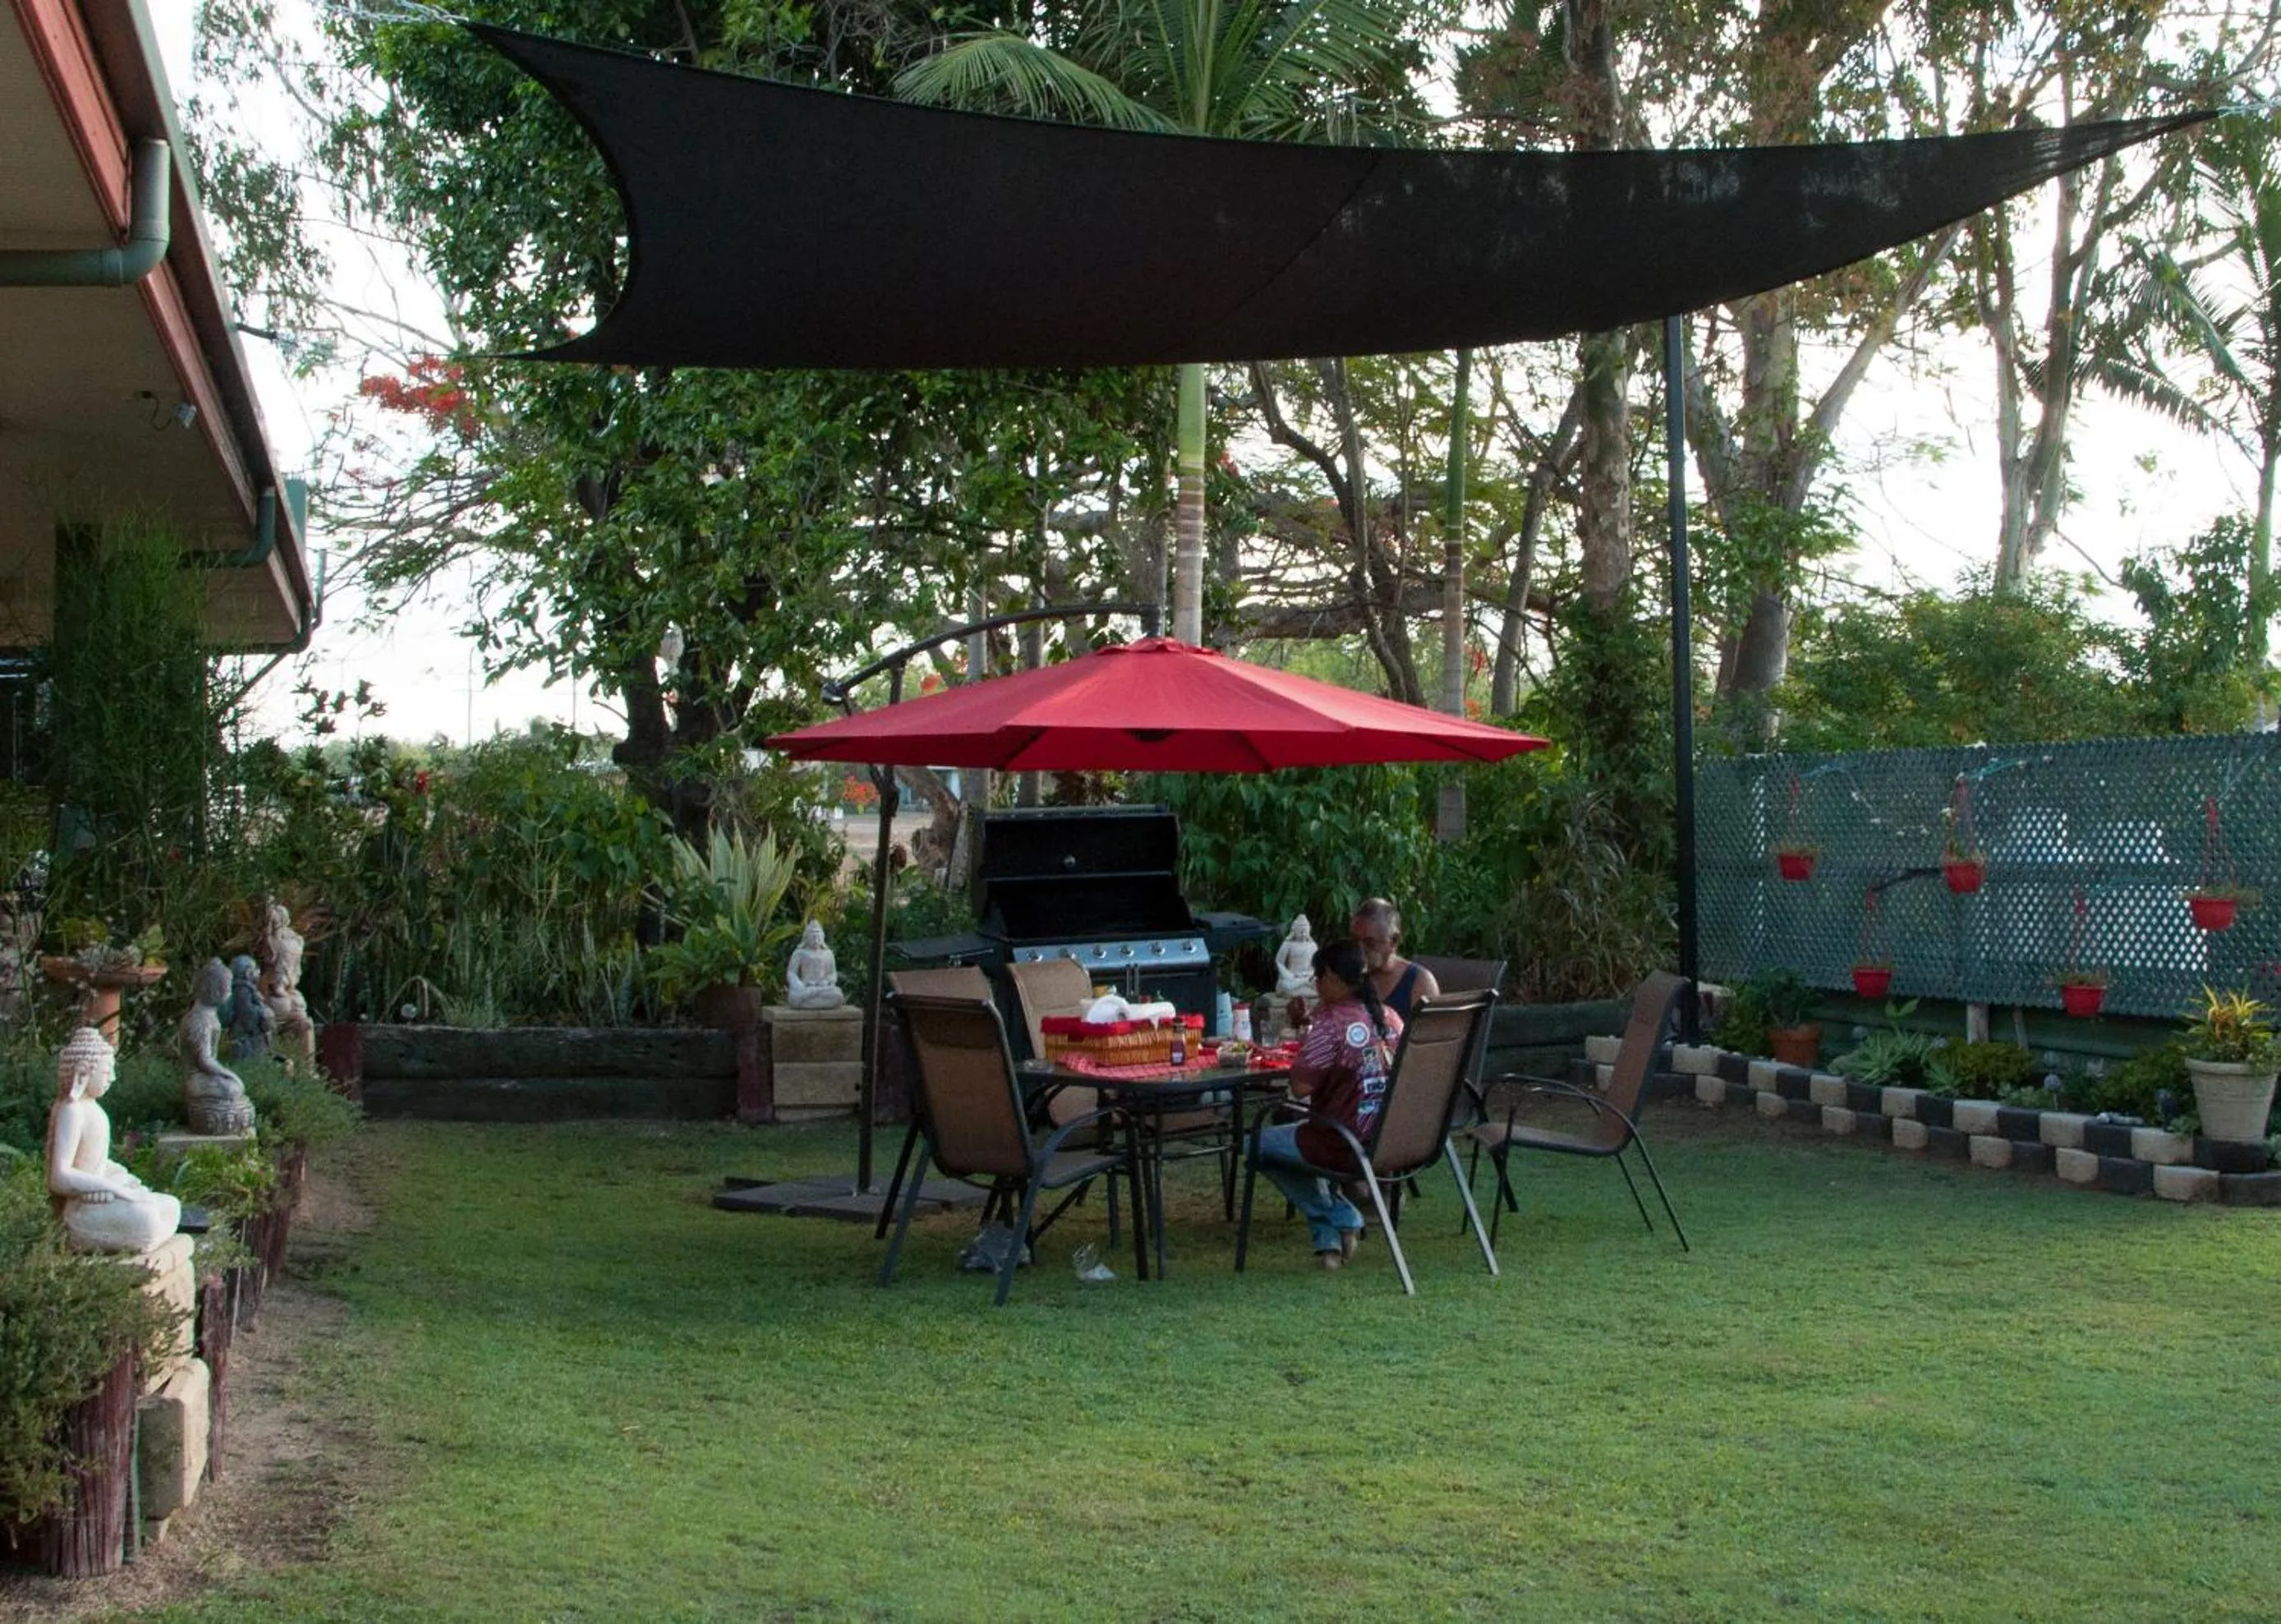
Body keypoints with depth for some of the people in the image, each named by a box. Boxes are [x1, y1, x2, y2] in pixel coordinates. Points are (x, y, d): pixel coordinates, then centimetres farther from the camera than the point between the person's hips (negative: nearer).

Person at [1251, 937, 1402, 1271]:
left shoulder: (1332, 1022, -18)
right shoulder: (1389, 1017, 4)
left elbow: (1300, 1088, -19)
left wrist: (1303, 1043, -4)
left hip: (1347, 1147, -8)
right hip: (1392, 1140, 8)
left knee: (1260, 1143, 16)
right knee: (1306, 1141, 34)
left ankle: (1341, 1220, 14)